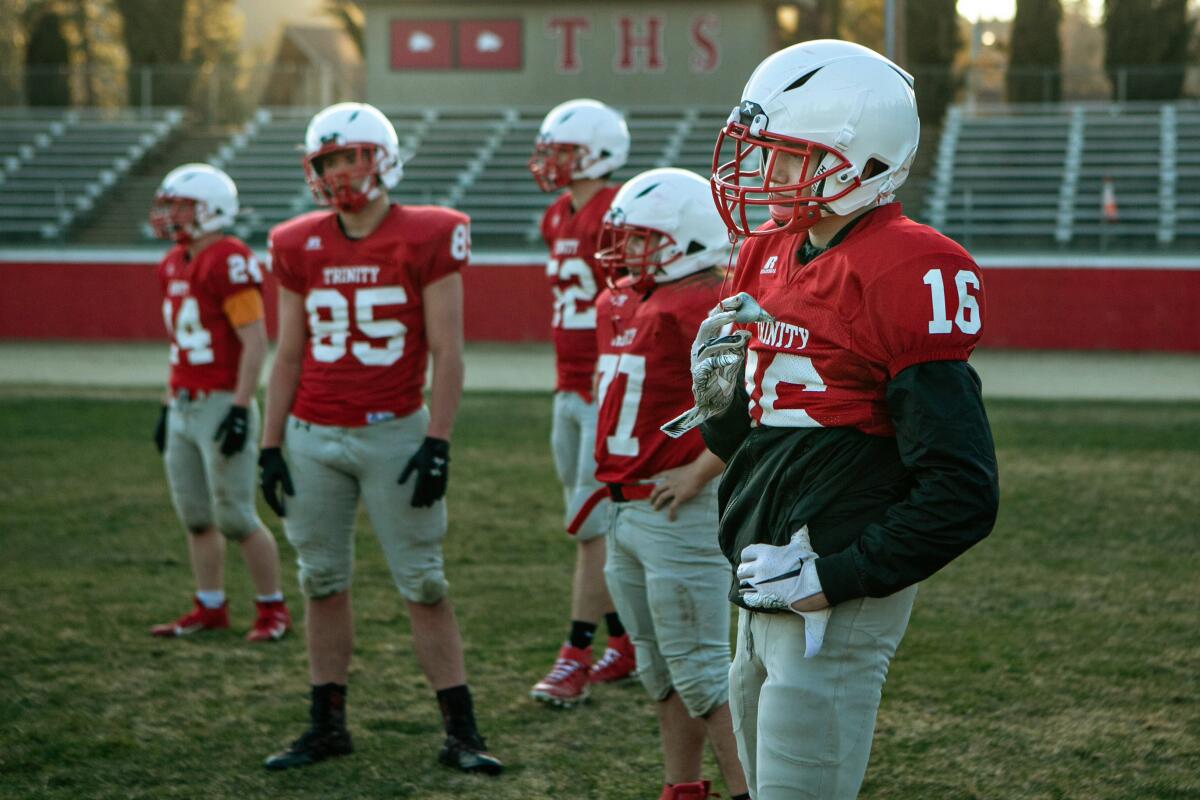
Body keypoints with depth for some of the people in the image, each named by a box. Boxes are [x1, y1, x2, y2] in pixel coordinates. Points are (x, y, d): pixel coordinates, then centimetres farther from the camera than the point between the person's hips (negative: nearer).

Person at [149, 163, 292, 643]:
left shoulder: (230, 262, -14)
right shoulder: (174, 264, 13)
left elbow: (255, 341, -17)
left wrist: (239, 410, -21)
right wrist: (168, 406, 20)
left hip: (221, 406, -9)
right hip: (185, 406, 9)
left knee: (235, 517, -4)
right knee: (195, 516, 12)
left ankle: (273, 608, 8)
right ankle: (210, 608, 22)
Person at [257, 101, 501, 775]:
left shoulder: (429, 238, -6)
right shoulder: (300, 247, 6)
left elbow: (447, 353, -6)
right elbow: (289, 356, 13)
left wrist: (438, 443, -12)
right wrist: (271, 446, 9)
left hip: (394, 434, -4)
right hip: (313, 438, 4)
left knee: (424, 584, -1)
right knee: (323, 582, 10)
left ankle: (462, 731, 5)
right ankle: (328, 725, 20)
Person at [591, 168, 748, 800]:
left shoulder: (705, 309, -17)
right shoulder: (621, 303, 12)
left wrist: (698, 473, -21)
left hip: (677, 512, -10)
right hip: (625, 510, 10)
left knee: (701, 671, -6)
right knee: (660, 671, 18)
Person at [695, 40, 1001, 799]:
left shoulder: (907, 276, -17)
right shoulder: (772, 257, 10)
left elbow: (963, 493, -20)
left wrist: (835, 579, -19)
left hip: (833, 607, -9)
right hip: (764, 595, 9)